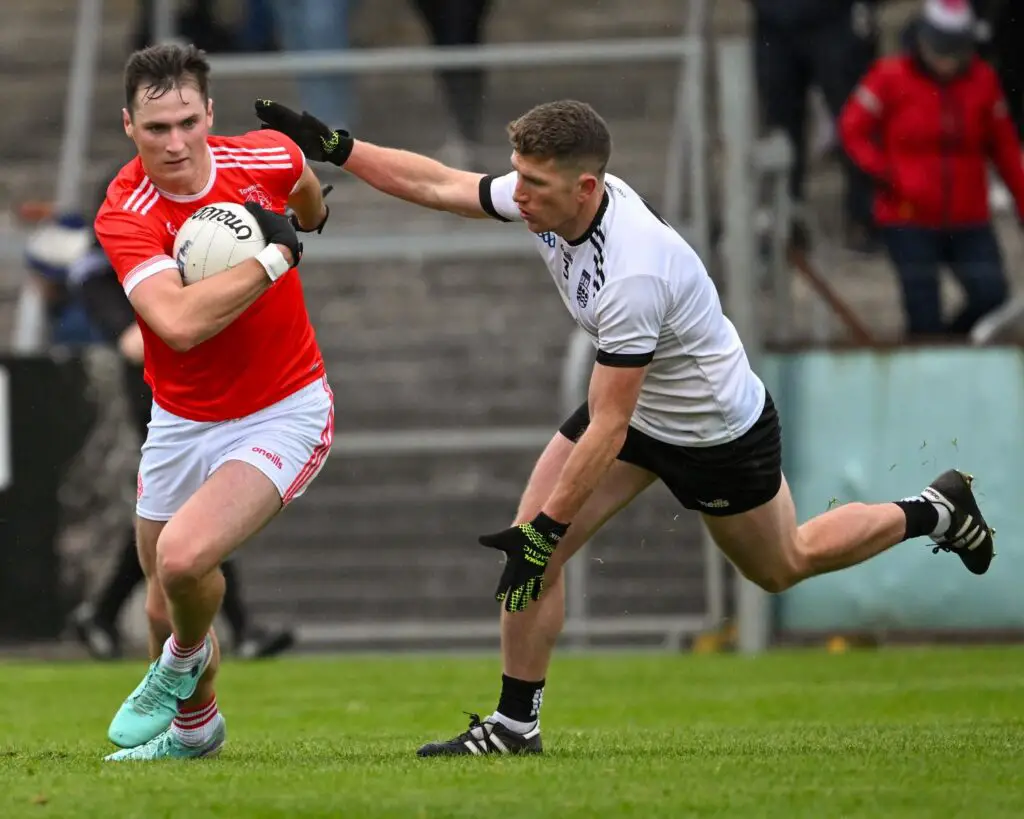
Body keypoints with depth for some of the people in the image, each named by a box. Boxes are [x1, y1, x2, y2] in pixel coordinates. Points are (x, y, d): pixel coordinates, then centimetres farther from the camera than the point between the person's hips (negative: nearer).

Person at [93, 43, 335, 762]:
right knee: (167, 606, 14)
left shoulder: (269, 158, -13)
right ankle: (194, 727, 46)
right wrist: (273, 257, -31)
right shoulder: (123, 217, -20)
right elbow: (178, 321, -38)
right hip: (181, 425, 2)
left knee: (184, 558, -25)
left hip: (284, 414, -1)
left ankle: (184, 661, 10)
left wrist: (310, 221, 37)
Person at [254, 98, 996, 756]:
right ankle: (515, 723, 2)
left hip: (716, 431, -7)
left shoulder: (632, 275, -41)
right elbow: (440, 185, -3)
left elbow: (607, 428, -36)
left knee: (784, 566, 17)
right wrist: (334, 146, -8)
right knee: (535, 544, -8)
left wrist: (547, 527, -33)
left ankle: (935, 513, 40)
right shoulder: (549, 200, -19)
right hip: (637, 407, 7)